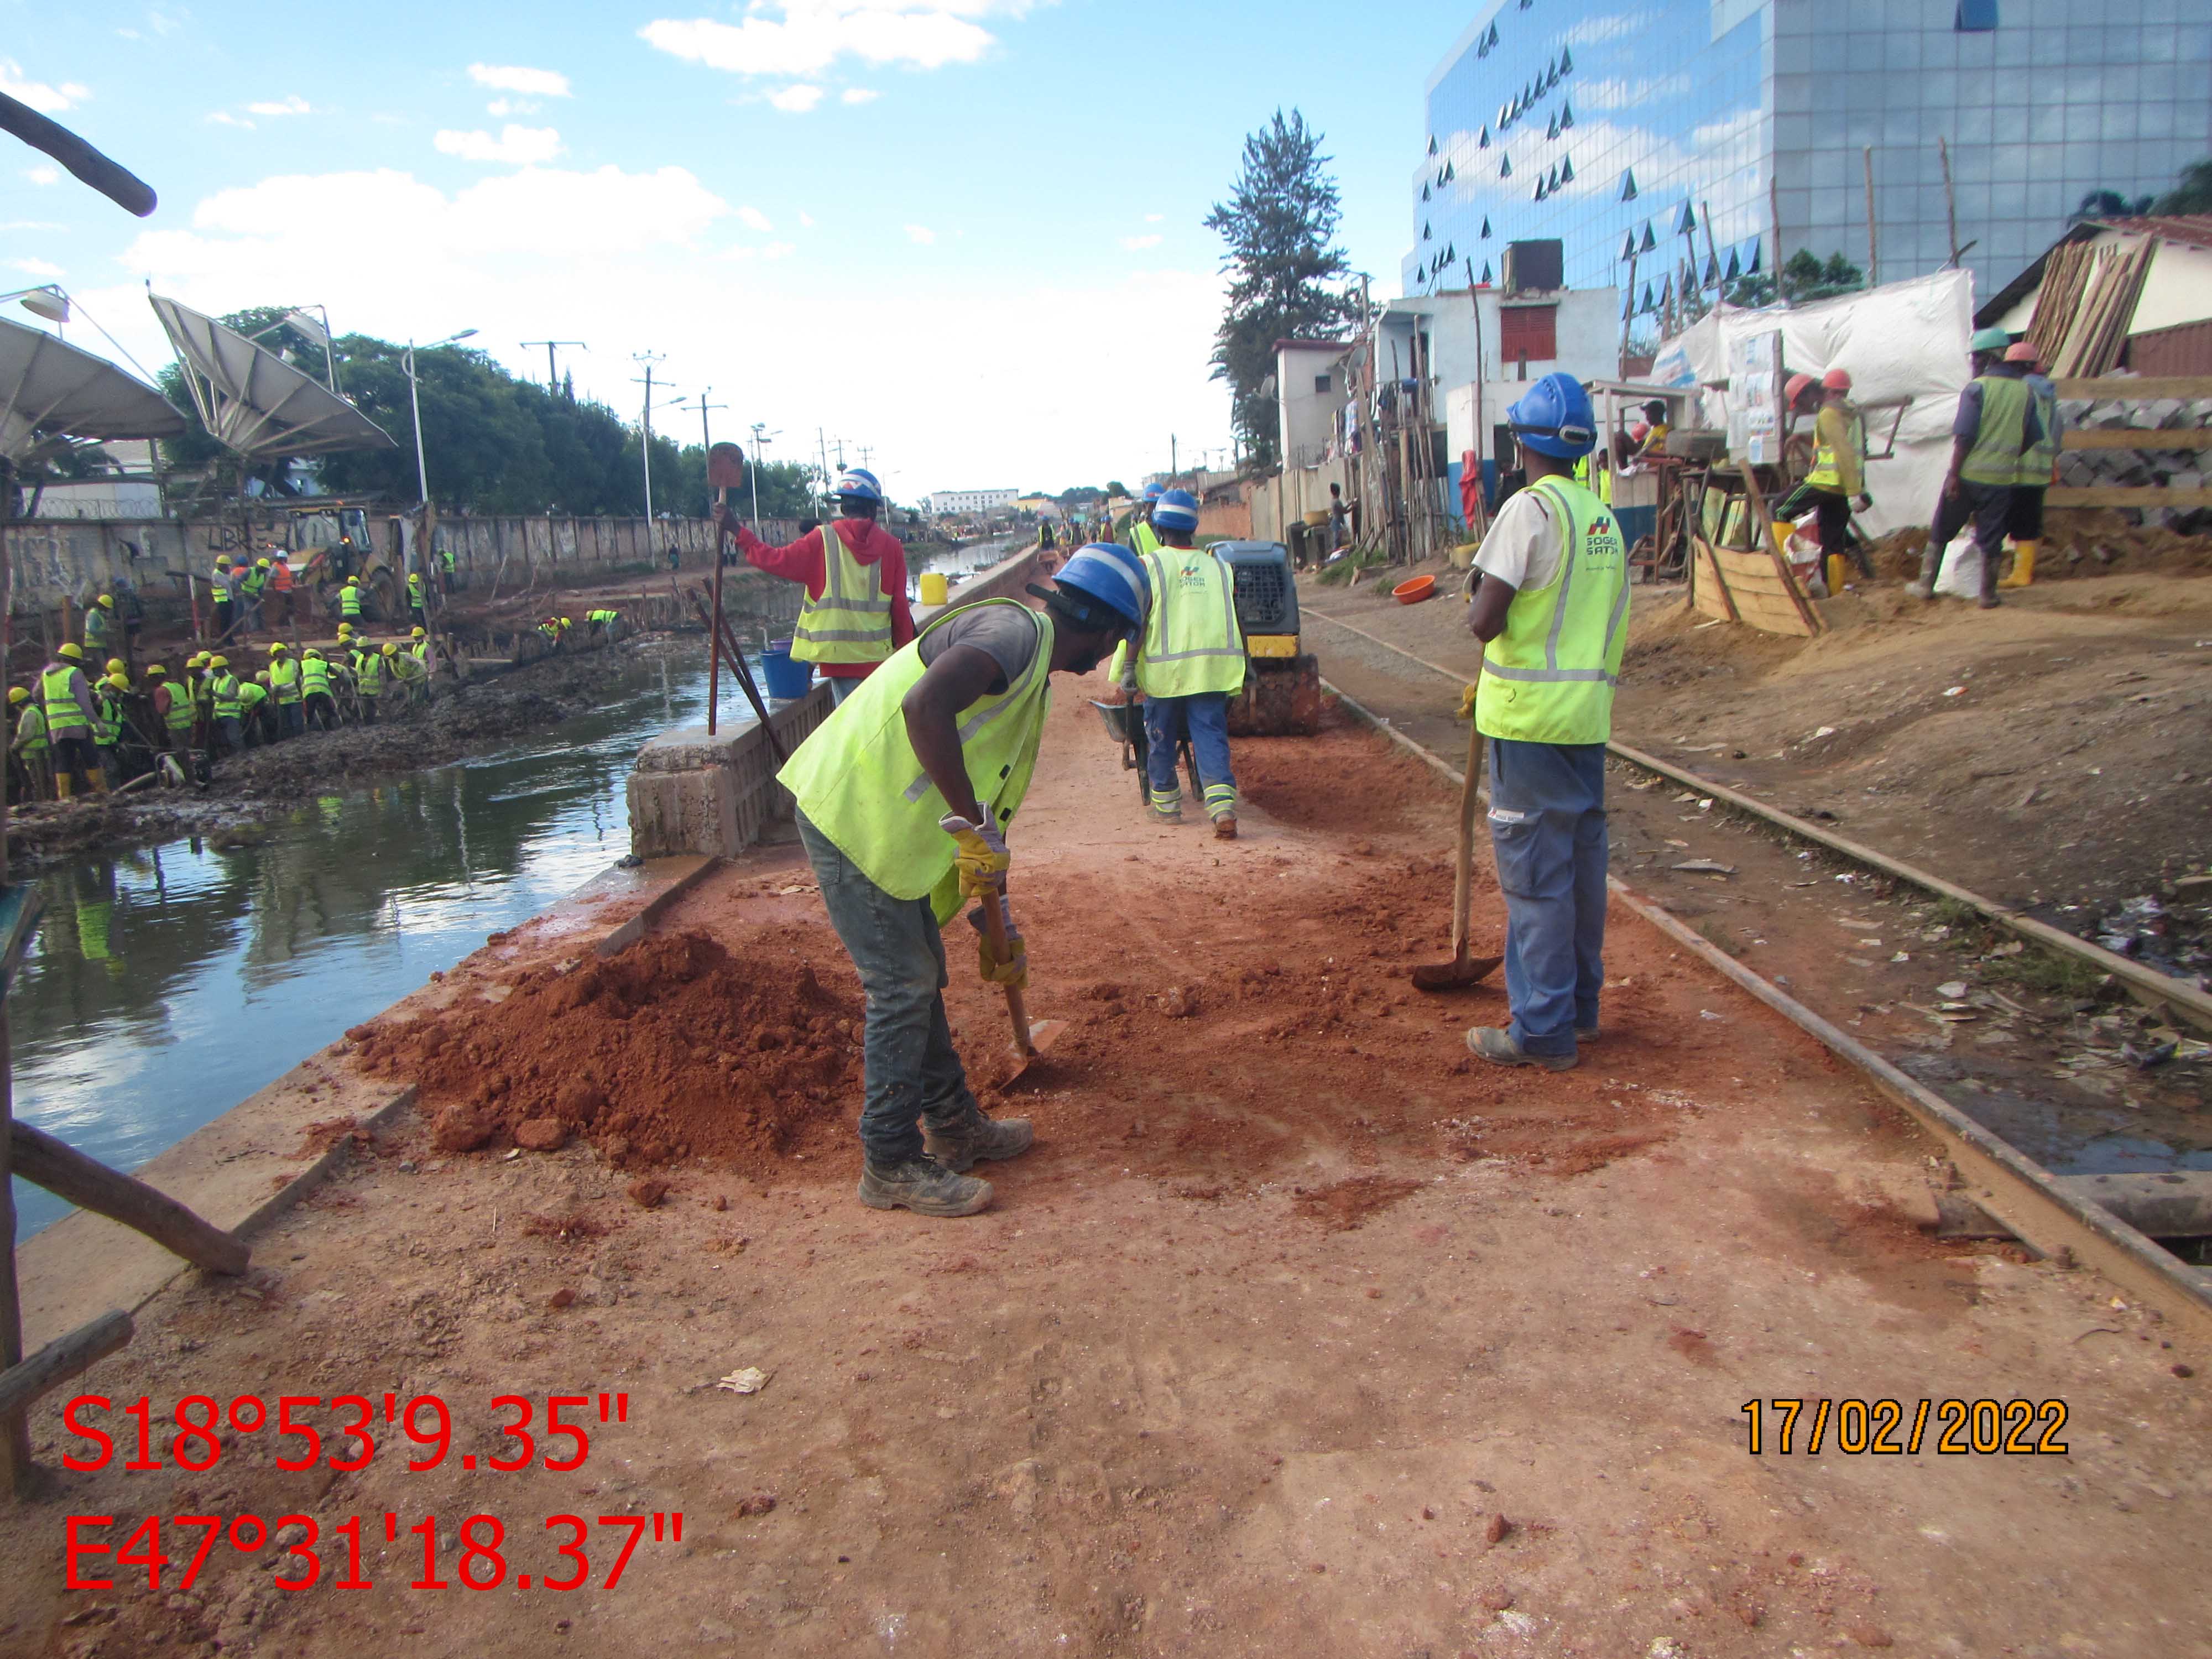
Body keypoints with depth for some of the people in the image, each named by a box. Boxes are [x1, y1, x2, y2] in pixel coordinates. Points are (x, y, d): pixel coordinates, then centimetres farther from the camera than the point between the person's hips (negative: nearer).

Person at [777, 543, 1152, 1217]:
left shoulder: (1033, 675, 19)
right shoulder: (1016, 630, -13)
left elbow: (994, 798, 25)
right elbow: (924, 706, -32)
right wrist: (974, 824, -27)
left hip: (882, 821, 10)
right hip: (851, 813, -10)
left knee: (921, 977, 18)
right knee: (902, 986, -3)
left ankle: (954, 1128, 32)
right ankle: (892, 1166, 9)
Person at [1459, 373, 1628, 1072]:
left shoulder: (1531, 508, -13)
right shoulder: (1604, 518, 12)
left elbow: (1486, 621, -20)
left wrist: (1476, 606, 4)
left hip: (1531, 715, -8)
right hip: (1589, 712, 8)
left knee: (1535, 873, -3)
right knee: (1581, 860, 15)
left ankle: (1543, 1031, 3)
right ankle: (1580, 1007, 27)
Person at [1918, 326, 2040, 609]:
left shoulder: (1977, 387, -9)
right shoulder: (2024, 391, 6)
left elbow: (1964, 435, -15)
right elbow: (2033, 437, 12)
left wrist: (1954, 472, -13)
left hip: (1968, 474, -3)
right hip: (2001, 478, 3)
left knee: (1940, 533, 10)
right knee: (1991, 539, 9)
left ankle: (1927, 585, 13)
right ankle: (1988, 595, 11)